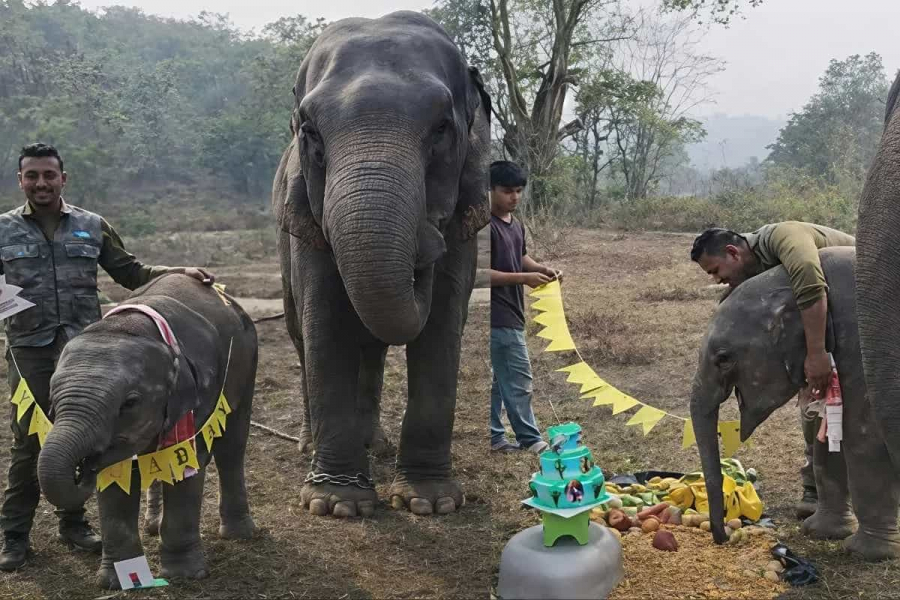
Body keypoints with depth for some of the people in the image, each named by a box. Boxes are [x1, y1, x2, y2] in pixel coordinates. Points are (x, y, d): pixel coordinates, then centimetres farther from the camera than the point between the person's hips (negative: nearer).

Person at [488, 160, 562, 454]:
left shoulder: (516, 224, 11)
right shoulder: (488, 226, -17)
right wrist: (524, 278, -22)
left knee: (499, 379, 13)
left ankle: (494, 437, 20)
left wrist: (541, 268, 6)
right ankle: (529, 439, 3)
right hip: (499, 316, -9)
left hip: (510, 314, 9)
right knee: (518, 379, -5)